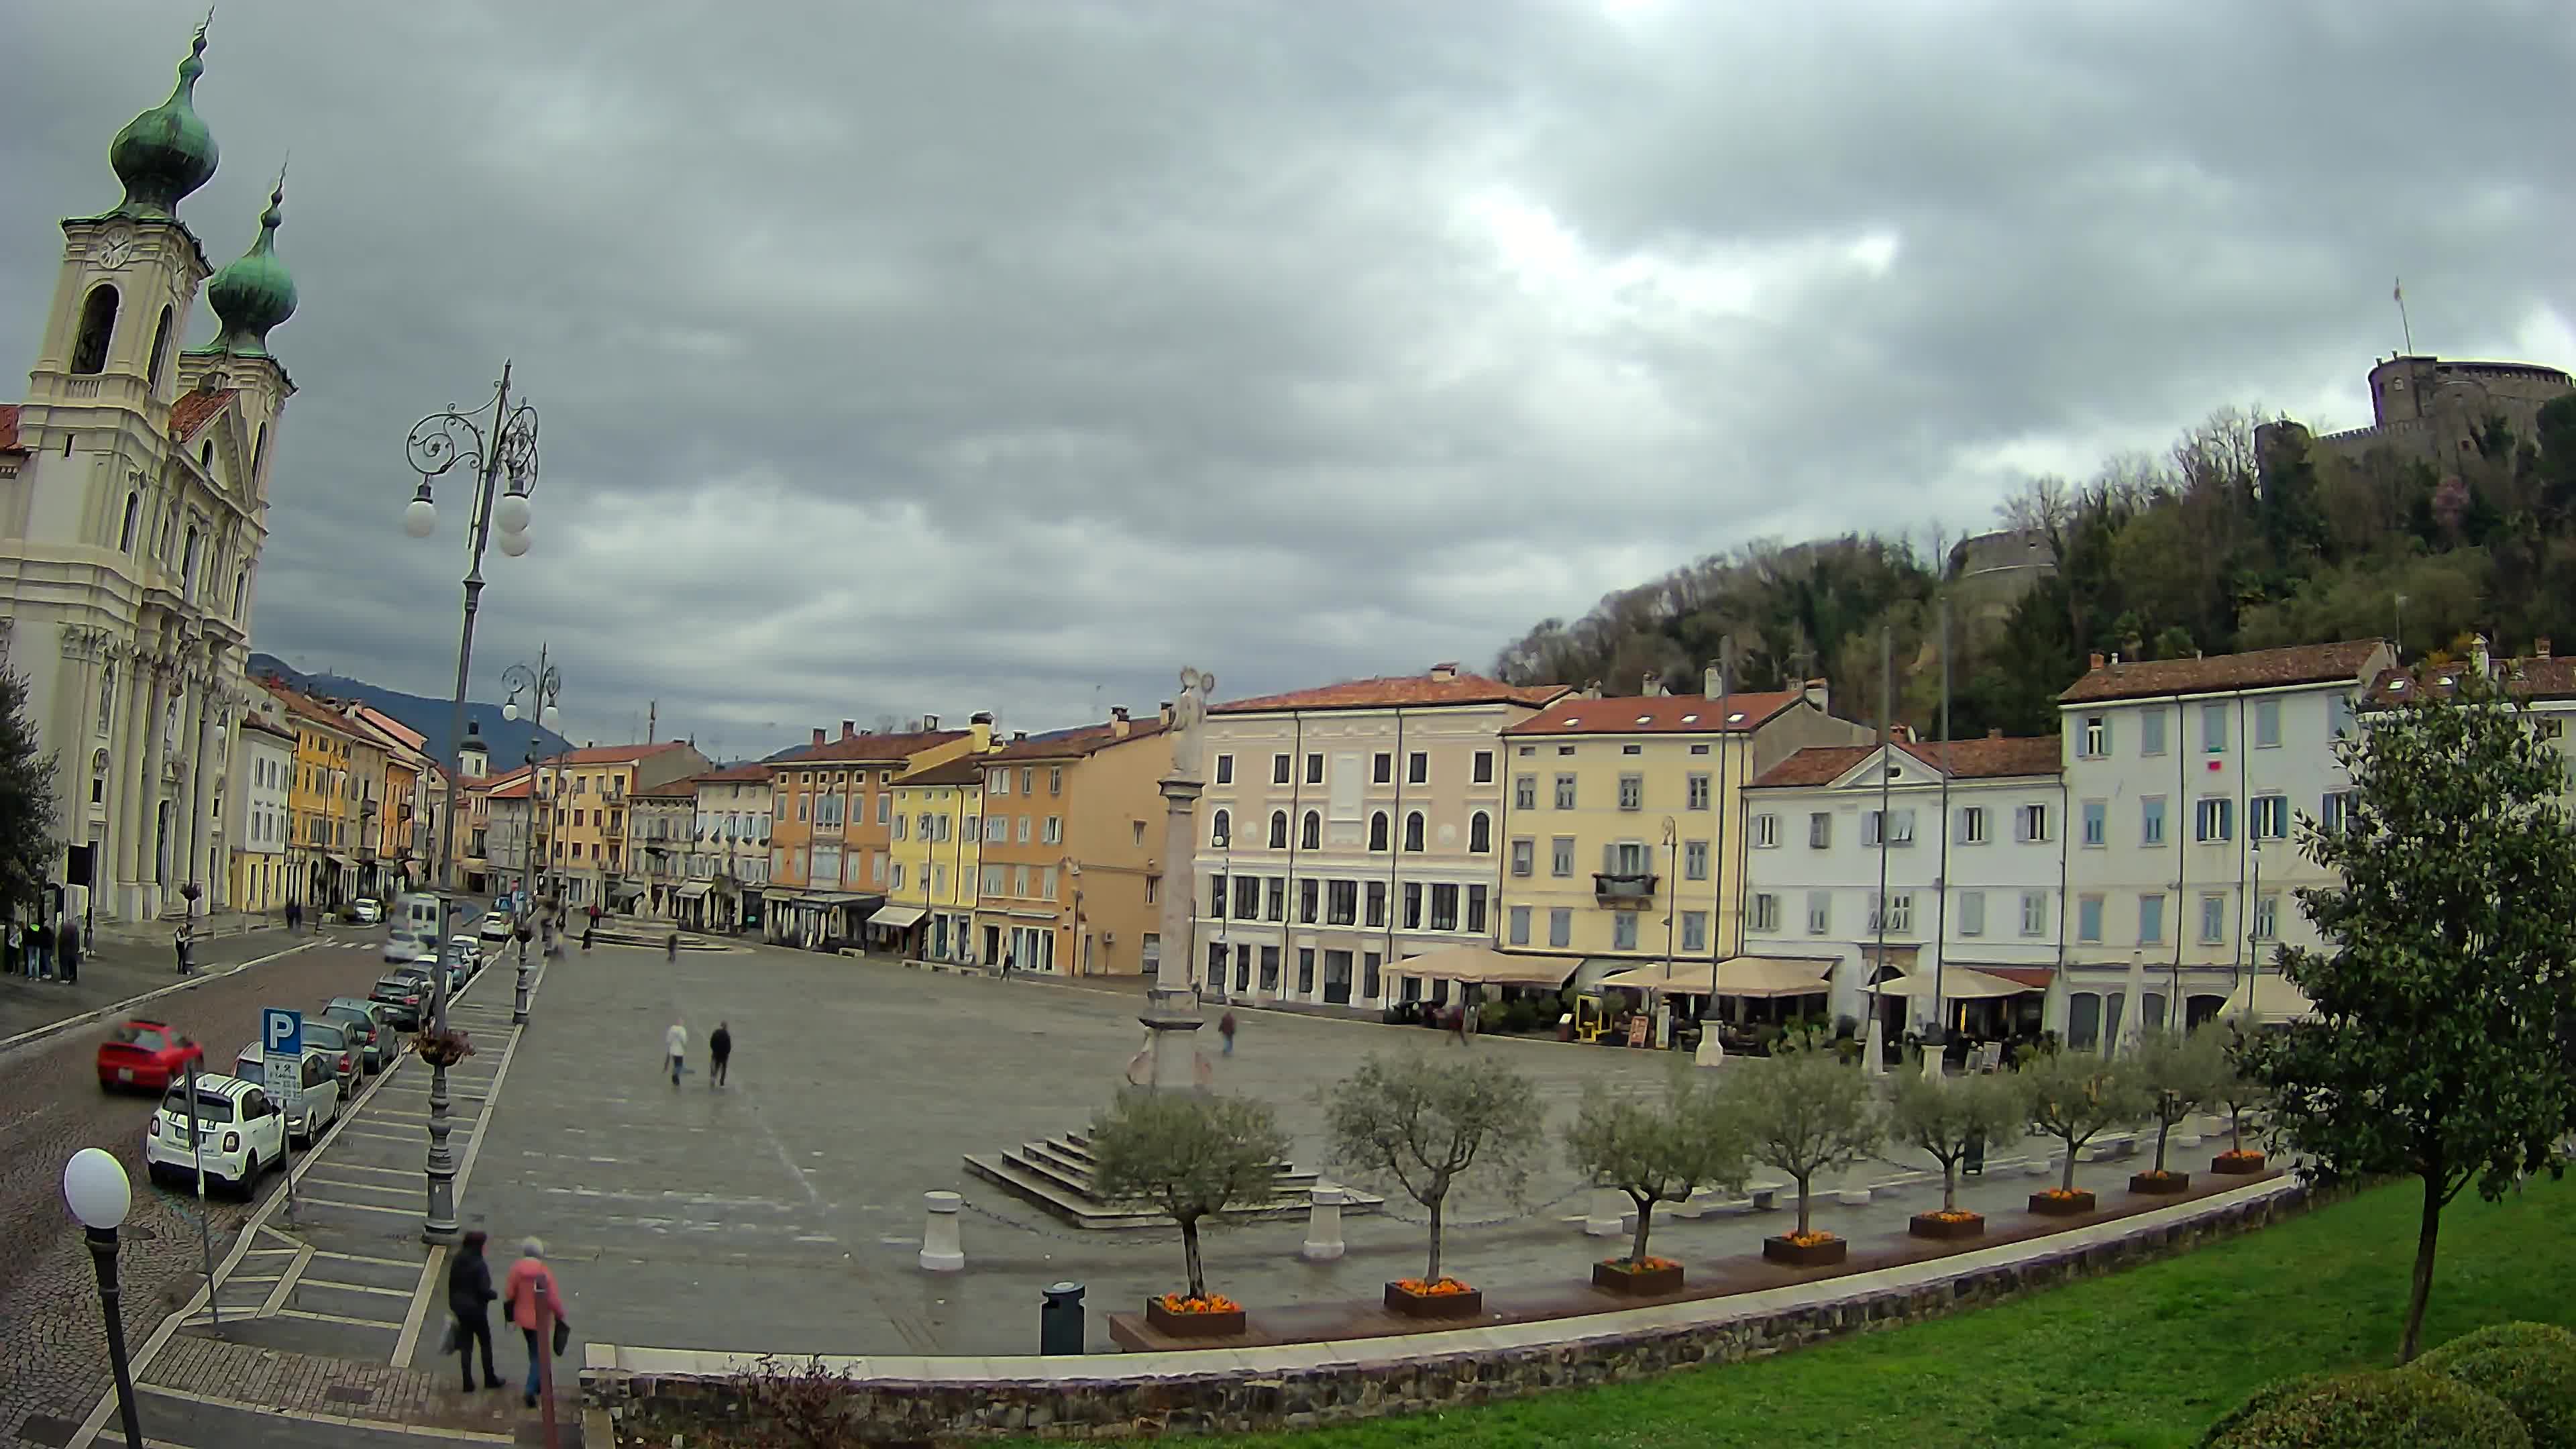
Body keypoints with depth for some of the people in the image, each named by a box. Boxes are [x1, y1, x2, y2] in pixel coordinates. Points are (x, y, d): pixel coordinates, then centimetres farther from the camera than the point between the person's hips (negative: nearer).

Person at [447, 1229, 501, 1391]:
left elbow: (451, 1285, 7)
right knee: (486, 1344, 12)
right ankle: (490, 1379, 22)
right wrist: (495, 1295, -3)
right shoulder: (480, 1265, -22)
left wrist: (453, 1305, 17)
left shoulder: (456, 1262, -1)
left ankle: (468, 1383, 14)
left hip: (460, 1309, 6)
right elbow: (484, 1290, -23)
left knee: (465, 1345, 12)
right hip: (476, 1310, -6)